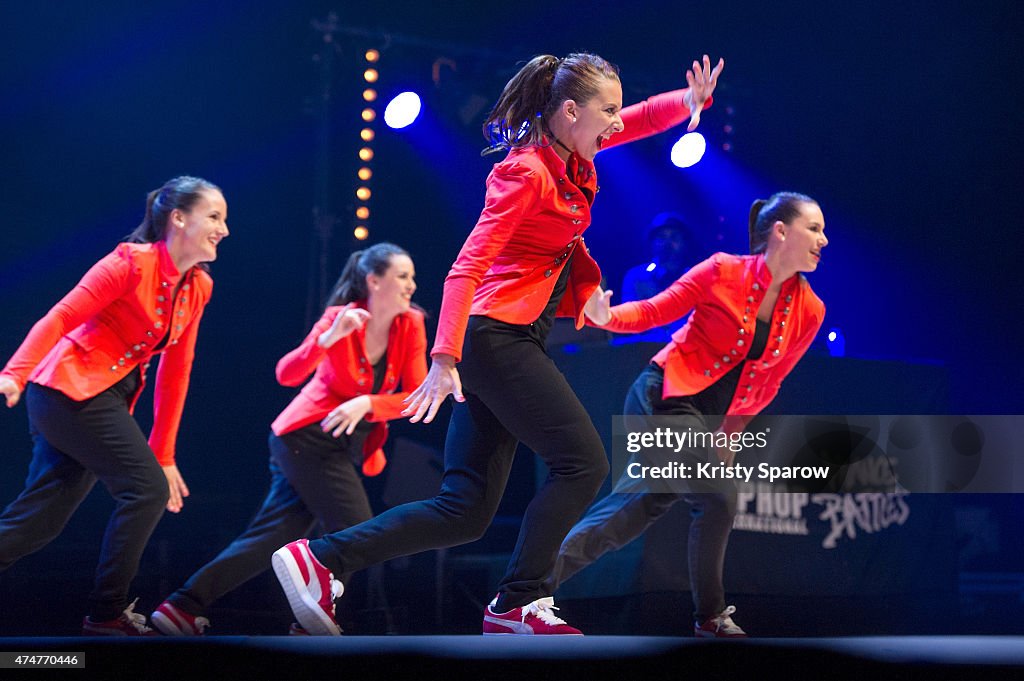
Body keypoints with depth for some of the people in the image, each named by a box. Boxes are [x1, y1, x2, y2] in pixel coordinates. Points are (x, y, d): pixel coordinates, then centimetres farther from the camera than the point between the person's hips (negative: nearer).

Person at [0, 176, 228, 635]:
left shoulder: (198, 287, 9)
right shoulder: (132, 262, -13)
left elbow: (175, 370, 12)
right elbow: (60, 317, -18)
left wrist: (163, 454, 12)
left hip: (107, 400, 8)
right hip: (72, 388, -8)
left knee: (41, 519, 6)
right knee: (147, 490, -12)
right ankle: (106, 614, -2)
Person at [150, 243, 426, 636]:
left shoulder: (411, 326, -2)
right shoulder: (341, 317, -13)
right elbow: (287, 374, -23)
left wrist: (366, 404, -21)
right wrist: (329, 338, -37)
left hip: (346, 447, 5)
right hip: (308, 437, -5)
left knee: (273, 538, 3)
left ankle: (183, 608, 4)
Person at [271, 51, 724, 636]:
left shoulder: (570, 158, 12)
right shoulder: (527, 172, -13)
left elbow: (646, 116, 24)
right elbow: (468, 267, -20)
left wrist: (693, 100, 1)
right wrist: (445, 357, -29)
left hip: (501, 344, 9)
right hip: (499, 336, -9)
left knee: (466, 512, 5)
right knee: (584, 463, -9)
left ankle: (319, 559, 3)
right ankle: (517, 606, -4)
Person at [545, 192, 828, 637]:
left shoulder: (809, 312, 2)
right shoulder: (723, 271, -11)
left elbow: (767, 384, 12)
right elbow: (655, 311, -5)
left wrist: (728, 434, 13)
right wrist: (607, 316, -24)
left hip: (703, 422, 7)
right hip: (664, 396, -6)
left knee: (640, 508, 6)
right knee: (719, 497, -14)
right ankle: (710, 615, 5)